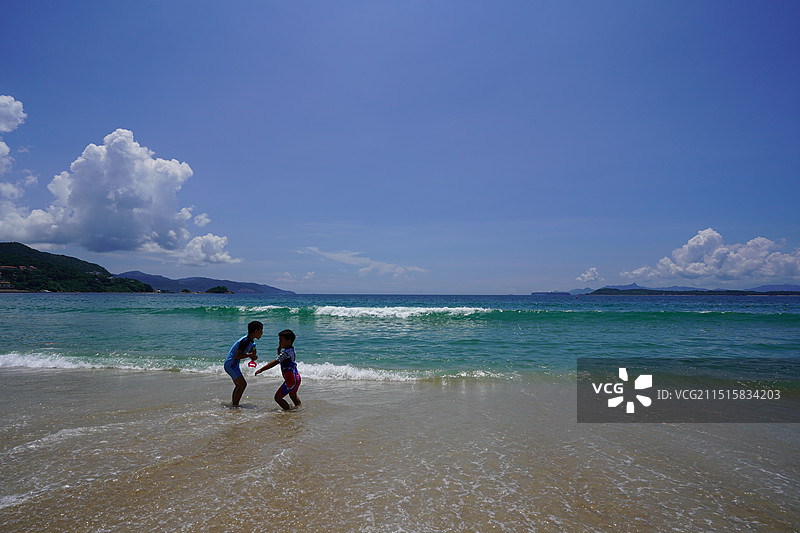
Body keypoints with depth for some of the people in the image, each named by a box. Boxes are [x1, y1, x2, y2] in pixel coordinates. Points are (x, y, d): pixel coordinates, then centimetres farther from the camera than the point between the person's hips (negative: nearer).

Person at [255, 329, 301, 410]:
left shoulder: (286, 352, -21)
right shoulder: (291, 349, 8)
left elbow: (274, 363, -23)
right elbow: (280, 358, 25)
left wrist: (261, 369, -18)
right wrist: (279, 349, 5)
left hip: (291, 379, -10)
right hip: (296, 377, 10)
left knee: (278, 397, -6)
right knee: (293, 395, 33)